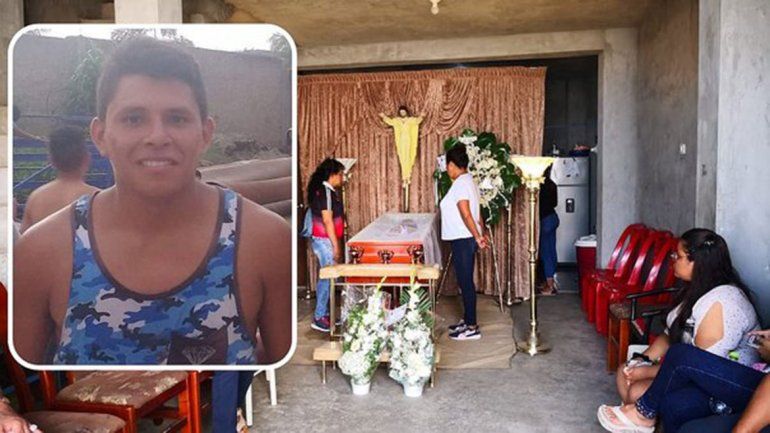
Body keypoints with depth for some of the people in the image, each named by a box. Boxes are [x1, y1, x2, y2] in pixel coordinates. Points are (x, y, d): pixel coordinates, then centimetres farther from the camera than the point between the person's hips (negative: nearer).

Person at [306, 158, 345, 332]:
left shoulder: (327, 190, 13)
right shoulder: (325, 191, -18)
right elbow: (327, 221, -22)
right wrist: (336, 245, -20)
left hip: (324, 240, 10)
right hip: (325, 241, -10)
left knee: (326, 277, 15)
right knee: (328, 277, -5)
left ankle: (323, 313, 24)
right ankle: (319, 318, 1)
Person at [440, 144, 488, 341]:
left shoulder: (460, 184, -17)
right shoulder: (468, 181, 14)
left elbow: (466, 215, -22)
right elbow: (477, 213, 17)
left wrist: (477, 237, -18)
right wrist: (481, 235, 20)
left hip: (463, 241, -10)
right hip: (466, 239, 10)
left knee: (465, 282, -3)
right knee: (465, 281, 16)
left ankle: (472, 328, 4)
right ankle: (467, 320, 26)